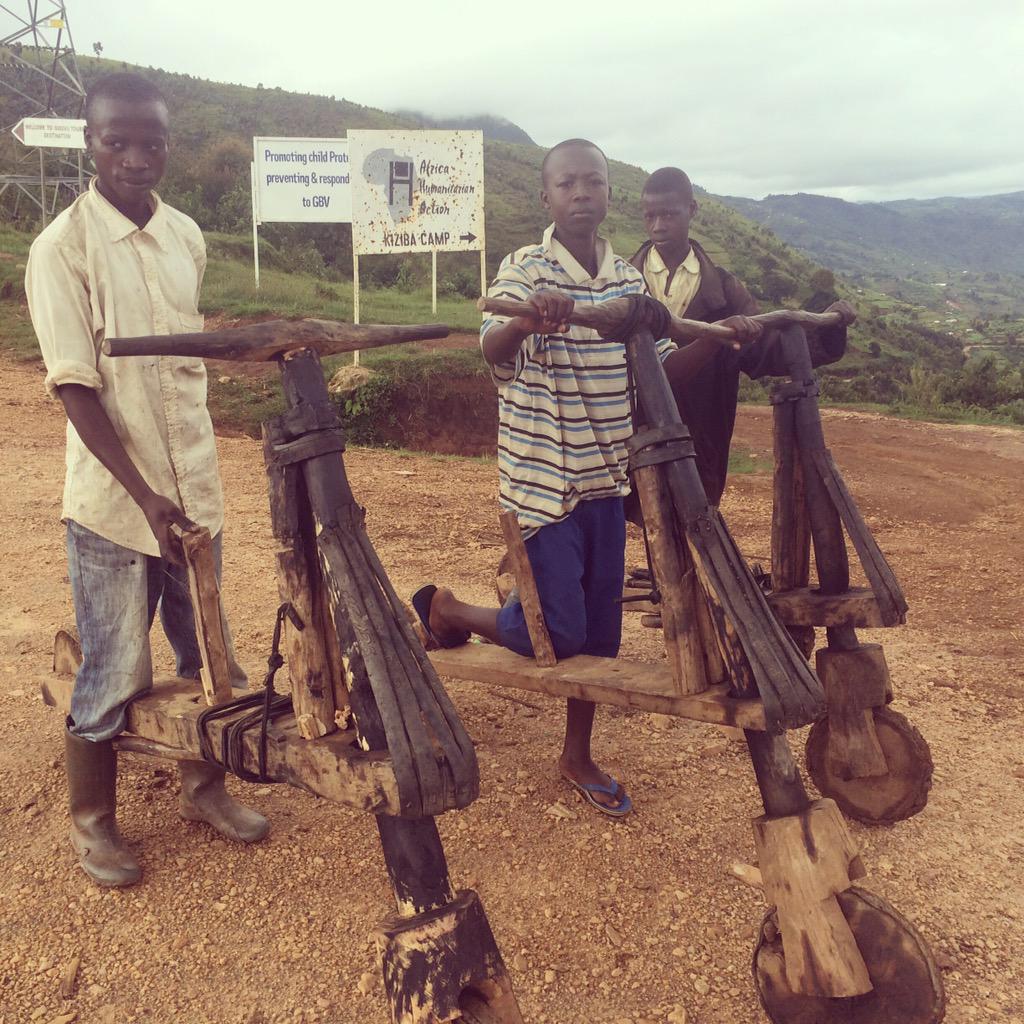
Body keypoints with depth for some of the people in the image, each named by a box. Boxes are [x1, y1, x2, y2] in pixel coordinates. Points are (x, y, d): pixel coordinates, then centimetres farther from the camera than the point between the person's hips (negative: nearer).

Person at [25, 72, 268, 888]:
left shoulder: (186, 236, 6)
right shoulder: (63, 248, -11)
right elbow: (75, 387, -14)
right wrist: (145, 496, -21)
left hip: (194, 491, 5)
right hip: (115, 500, -5)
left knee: (206, 655, 15)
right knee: (114, 674, 6)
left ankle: (204, 787, 36)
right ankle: (92, 821, 27)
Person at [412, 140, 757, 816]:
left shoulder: (628, 278, 8)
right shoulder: (526, 269, -10)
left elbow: (660, 369, 11)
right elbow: (492, 349, -27)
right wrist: (529, 319, -49)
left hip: (605, 478, 6)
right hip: (542, 478, -6)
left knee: (601, 627, 11)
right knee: (559, 632, -6)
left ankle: (578, 756, 30)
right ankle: (446, 611, 20)